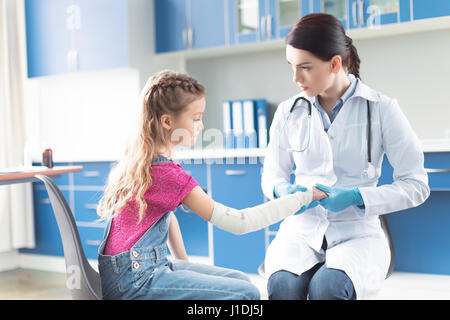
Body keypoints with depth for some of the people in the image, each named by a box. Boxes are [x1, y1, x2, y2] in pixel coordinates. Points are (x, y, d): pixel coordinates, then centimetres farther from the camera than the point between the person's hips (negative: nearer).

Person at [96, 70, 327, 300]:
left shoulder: (139, 158, 7)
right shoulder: (168, 173, -21)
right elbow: (238, 222, -20)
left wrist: (184, 263, 17)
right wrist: (302, 197, -13)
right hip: (133, 280, -10)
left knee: (239, 280, 9)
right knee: (246, 294, -16)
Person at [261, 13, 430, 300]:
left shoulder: (381, 109, -2)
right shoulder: (289, 112, 6)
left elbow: (416, 185, -2)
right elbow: (272, 176, 15)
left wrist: (356, 197, -15)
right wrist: (282, 190, -9)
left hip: (357, 233, -2)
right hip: (302, 228, 2)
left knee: (327, 287, -34)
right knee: (283, 285, -32)